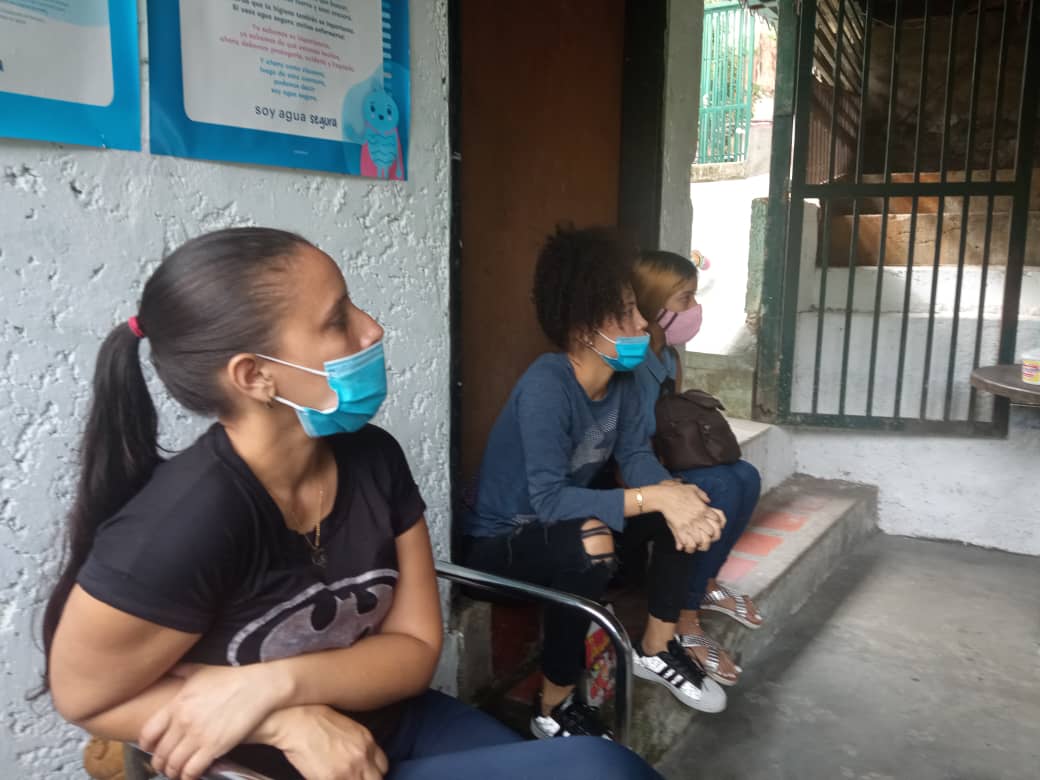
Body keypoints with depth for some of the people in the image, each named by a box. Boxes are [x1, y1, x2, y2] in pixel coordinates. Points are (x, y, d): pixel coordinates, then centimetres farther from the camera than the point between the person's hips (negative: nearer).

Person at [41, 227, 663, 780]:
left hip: (389, 725, 5)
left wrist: (275, 683, -24)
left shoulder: (371, 457, -11)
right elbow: (85, 697, -13)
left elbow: (416, 646, -6)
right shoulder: (185, 524, -28)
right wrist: (292, 721, -22)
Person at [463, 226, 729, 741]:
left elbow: (636, 457, -8)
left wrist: (677, 497, -29)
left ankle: (655, 651, 14)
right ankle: (553, 709, -16)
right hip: (501, 543, -8)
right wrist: (658, 498, -38)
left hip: (565, 525, 8)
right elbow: (549, 500, -37)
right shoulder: (546, 386, -31)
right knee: (592, 542, -38)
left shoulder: (621, 378, -6)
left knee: (687, 511, -3)